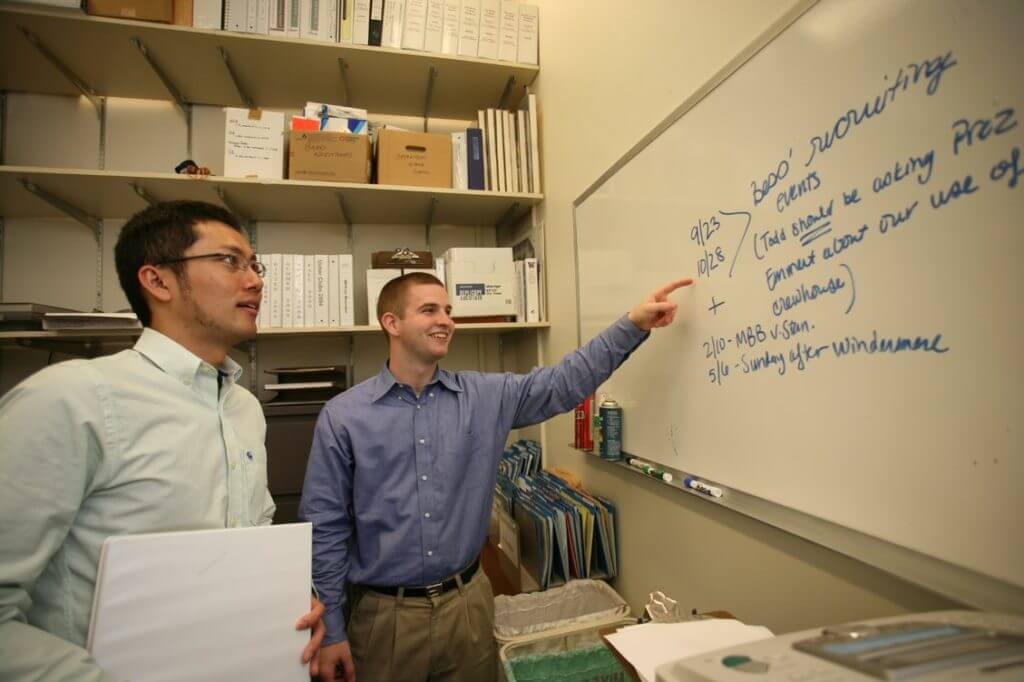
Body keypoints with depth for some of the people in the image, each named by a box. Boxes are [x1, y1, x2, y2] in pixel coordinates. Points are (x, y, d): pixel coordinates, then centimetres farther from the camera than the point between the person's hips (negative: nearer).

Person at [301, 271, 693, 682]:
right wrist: (332, 632, -4)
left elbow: (565, 382, -5)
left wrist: (633, 324, -12)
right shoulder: (343, 416, -9)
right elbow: (325, 527, -6)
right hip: (386, 614, -2)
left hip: (468, 604, 2)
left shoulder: (484, 397, -4)